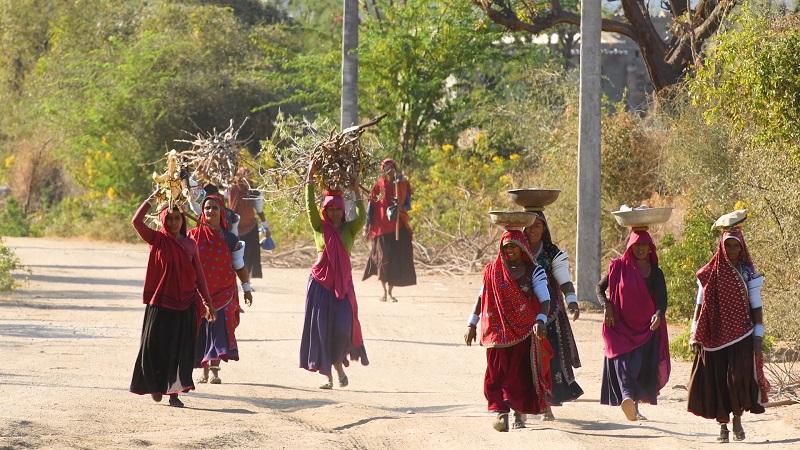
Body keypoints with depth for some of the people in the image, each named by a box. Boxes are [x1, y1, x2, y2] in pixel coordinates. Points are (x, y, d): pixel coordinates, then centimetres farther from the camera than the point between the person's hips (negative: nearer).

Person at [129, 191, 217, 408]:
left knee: (181, 350, -2)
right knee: (156, 347, 4)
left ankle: (174, 392, 0)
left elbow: (199, 275, 11)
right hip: (160, 303, -2)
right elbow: (137, 221, -14)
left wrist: (207, 302, 8)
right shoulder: (158, 240, 0)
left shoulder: (190, 244, 7)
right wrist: (151, 199, -11)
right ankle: (155, 385, 23)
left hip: (184, 305, 2)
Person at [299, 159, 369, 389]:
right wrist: (310, 179, -15)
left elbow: (362, 218, -12)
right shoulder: (320, 228, 3)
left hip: (343, 283, 0)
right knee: (321, 327, -2)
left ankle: (338, 363, 17)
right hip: (321, 283, 0)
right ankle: (327, 374, 3)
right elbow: (311, 207, -9)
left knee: (343, 327, -9)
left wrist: (357, 192, -14)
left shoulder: (349, 229, 5)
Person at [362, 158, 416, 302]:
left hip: (399, 227, 2)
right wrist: (368, 225, -4)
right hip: (382, 227, -2)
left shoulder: (403, 185, 8)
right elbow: (371, 205, 2)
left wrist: (401, 207, -15)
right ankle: (384, 291, 7)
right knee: (383, 257, -5)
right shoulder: (379, 185, 2)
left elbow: (408, 206, 9)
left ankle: (390, 291, 8)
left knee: (397, 259, -1)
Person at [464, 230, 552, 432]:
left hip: (525, 331, -2)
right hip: (499, 330, 2)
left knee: (521, 372, -1)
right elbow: (481, 299, 13)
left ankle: (519, 413, 10)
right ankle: (500, 412, -12)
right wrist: (472, 324, 6)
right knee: (498, 372, -8)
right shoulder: (493, 271, 9)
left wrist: (540, 321, -26)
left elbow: (545, 300, -8)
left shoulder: (534, 272, 1)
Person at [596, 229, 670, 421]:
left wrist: (659, 315, -28)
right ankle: (627, 398, -38)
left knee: (643, 367, 1)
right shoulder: (618, 267, 3)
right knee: (623, 361, -19)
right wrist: (606, 306, -5)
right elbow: (600, 287, 13)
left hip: (646, 327, 2)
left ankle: (635, 406, 14)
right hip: (621, 325, -2)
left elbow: (662, 300, -6)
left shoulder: (655, 273, 5)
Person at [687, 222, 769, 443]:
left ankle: (737, 418, 7)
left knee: (738, 377, -13)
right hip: (715, 337, 1)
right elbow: (700, 304, 8)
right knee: (717, 380, -1)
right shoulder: (710, 274, 5)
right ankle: (723, 426, 7)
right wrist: (695, 334, 2)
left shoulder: (749, 275, 3)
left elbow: (756, 307, 3)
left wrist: (758, 337, -4)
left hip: (741, 335, -1)